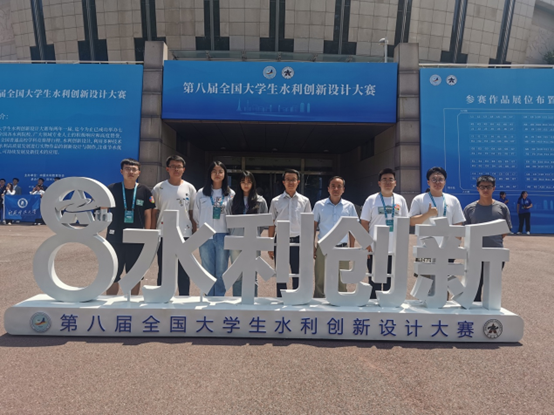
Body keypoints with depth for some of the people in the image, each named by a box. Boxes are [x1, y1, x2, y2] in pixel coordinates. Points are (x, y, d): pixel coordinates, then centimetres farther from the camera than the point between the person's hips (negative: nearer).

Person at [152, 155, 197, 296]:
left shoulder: (190, 188, 4)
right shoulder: (159, 188, 2)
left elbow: (192, 213, 7)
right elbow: (154, 212, 4)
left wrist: (195, 234, 3)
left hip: (184, 235, 0)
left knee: (184, 272, 8)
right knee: (163, 271, 9)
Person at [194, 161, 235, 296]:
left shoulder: (231, 194, 4)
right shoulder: (202, 193, 5)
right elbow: (196, 215, 14)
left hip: (223, 236, -1)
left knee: (221, 272, 5)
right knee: (208, 271, 7)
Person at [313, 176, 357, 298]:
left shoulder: (349, 206, 4)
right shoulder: (319, 205, 2)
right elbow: (313, 227, 7)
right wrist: (312, 247, 2)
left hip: (342, 248, 1)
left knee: (341, 282, 9)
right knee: (320, 281, 5)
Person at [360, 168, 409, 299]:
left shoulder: (400, 200, 7)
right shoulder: (371, 200, -2)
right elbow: (364, 223, -2)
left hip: (395, 250, 3)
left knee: (390, 284, 11)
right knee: (374, 283, 5)